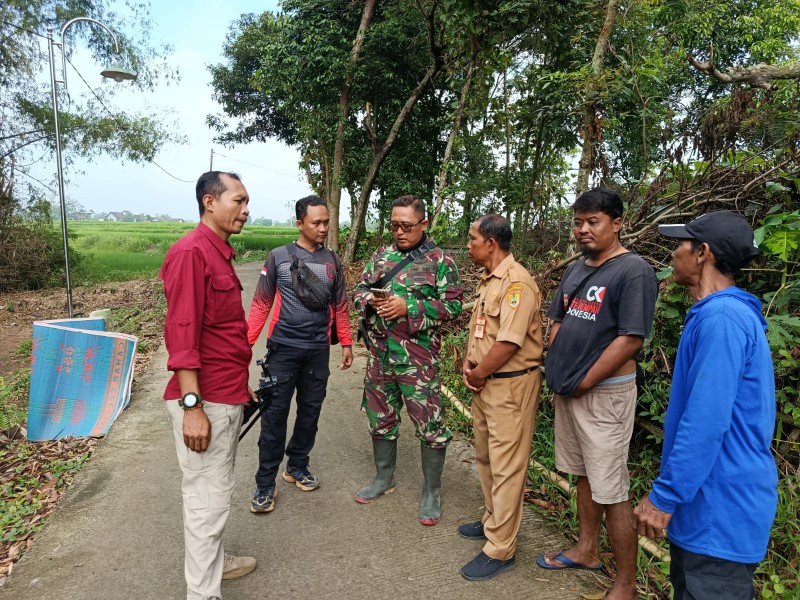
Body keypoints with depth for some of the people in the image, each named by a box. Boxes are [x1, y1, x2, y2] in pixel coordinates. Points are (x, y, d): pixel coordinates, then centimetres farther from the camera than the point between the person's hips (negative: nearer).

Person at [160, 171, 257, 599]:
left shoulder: (219, 253, 13)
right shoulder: (191, 252, -17)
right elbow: (182, 334, -22)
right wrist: (192, 406, -24)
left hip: (227, 396, 9)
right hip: (205, 401, -9)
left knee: (217, 489, 22)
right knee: (207, 497, 2)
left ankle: (211, 561, 39)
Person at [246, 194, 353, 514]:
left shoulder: (332, 261, 6)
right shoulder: (278, 257, -2)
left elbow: (340, 306, 12)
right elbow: (261, 304, -2)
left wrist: (346, 343, 10)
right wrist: (246, 342, -8)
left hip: (318, 350, 3)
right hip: (284, 348, -3)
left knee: (311, 410, 11)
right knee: (275, 413, 1)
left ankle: (297, 466, 30)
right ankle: (265, 483, 12)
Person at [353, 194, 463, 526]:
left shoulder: (439, 260, -5)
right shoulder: (381, 255, 9)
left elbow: (453, 304, -10)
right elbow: (359, 289, 14)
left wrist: (409, 307, -19)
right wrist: (371, 300, -10)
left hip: (418, 358, -5)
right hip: (380, 354, 5)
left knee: (431, 425, 2)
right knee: (380, 418, 18)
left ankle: (432, 492, 21)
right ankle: (384, 478, 38)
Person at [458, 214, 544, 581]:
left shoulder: (516, 282, -19)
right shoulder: (487, 279, 12)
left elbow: (509, 342, -25)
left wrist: (478, 375, -13)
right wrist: (468, 365, 3)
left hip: (510, 384, -10)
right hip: (485, 381, 10)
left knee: (506, 466, 0)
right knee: (485, 457, 21)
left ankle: (500, 550, 11)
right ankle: (493, 521, 38)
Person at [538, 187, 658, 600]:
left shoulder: (633, 271, -15)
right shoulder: (576, 270, 10)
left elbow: (631, 339, -20)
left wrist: (585, 382, -13)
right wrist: (558, 371, 4)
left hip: (604, 393, -8)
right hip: (568, 391, 8)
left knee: (611, 492, 0)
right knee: (584, 476, 20)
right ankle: (587, 550, 37)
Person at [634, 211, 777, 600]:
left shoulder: (721, 317, -22)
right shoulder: (726, 314, 12)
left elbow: (706, 422, -27)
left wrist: (663, 496, -20)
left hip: (720, 507, -10)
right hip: (710, 499, 10)